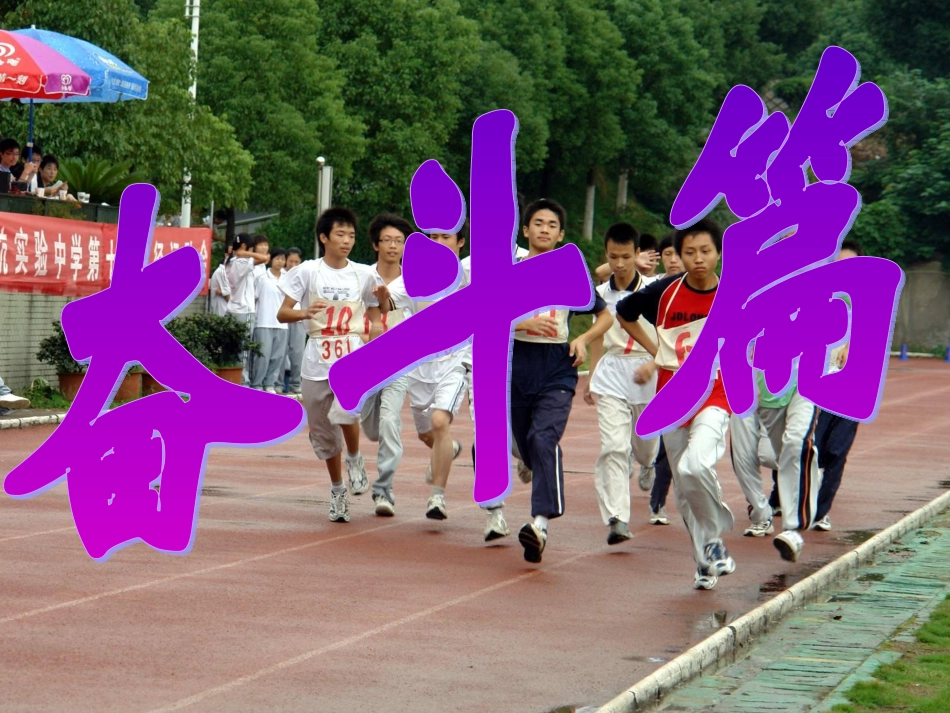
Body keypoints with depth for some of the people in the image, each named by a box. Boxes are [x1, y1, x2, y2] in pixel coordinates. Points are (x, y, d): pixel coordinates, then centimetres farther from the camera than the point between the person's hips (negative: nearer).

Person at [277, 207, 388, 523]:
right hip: (318, 360, 1)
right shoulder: (308, 271, 0)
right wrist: (304, 313, -23)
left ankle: (354, 457, 0)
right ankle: (337, 490, 30)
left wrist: (383, 301, -8)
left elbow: (376, 322, 14)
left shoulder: (363, 275, 5)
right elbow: (282, 314, -2)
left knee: (345, 410, -29)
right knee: (323, 431, 10)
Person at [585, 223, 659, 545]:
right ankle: (617, 519, -19)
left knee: (645, 444, 13)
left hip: (646, 372, -1)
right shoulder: (601, 293, 6)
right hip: (611, 375, 1)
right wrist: (591, 377, 18)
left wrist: (652, 365, -20)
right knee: (613, 446, -13)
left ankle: (649, 466, 53)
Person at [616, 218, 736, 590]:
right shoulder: (664, 292, -5)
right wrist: (655, 351, 6)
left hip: (714, 396, -3)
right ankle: (706, 560, 23)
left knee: (695, 466, -27)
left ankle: (715, 536, -4)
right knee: (684, 489, 7)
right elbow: (623, 313, 13)